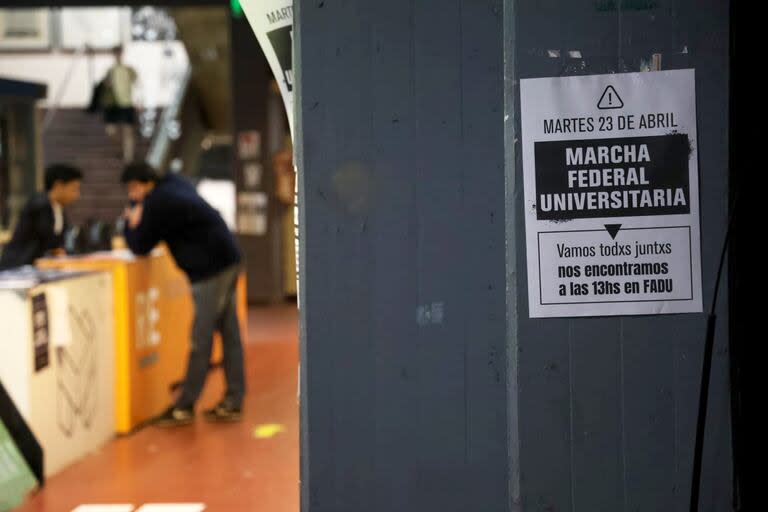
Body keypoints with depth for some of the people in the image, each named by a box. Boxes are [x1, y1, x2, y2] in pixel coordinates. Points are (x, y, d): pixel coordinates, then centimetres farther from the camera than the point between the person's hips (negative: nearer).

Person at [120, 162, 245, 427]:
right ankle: (233, 402, 14)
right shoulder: (176, 186, 17)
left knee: (201, 340, -5)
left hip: (210, 269, -10)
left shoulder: (157, 201, -11)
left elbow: (140, 247, -6)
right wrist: (138, 222, 11)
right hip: (227, 260, 10)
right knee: (229, 333, 9)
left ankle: (184, 408, 1)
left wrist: (132, 222, 10)